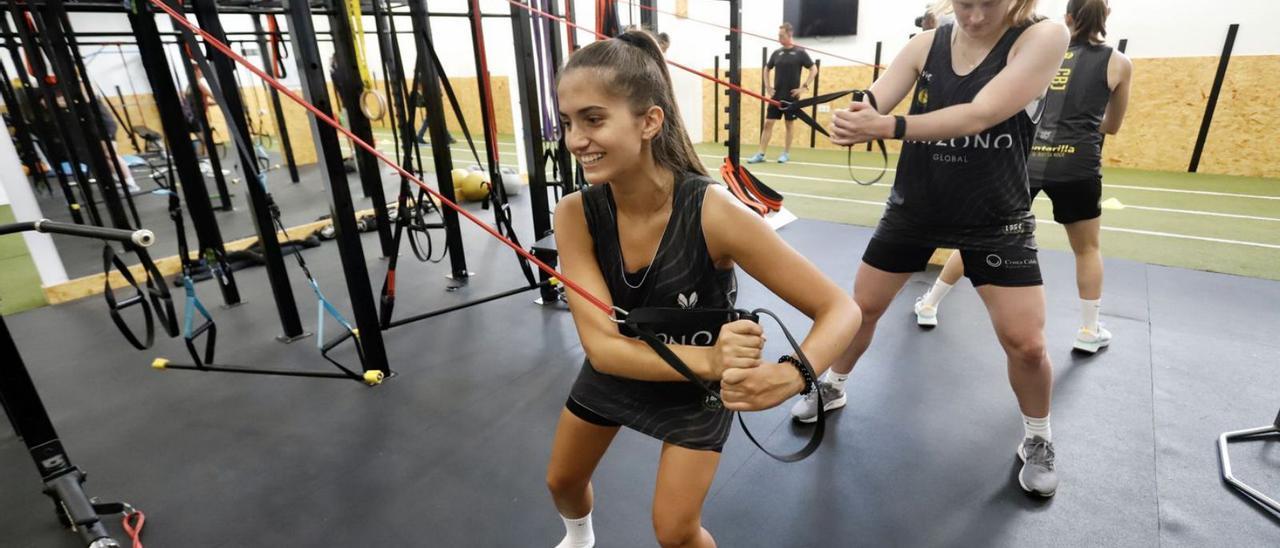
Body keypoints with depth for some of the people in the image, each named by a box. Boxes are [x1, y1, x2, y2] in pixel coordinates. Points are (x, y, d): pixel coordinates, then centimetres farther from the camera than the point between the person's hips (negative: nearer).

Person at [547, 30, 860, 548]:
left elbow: (841, 309, -29)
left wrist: (789, 375, -50)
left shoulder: (713, 212, -34)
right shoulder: (575, 214, -24)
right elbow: (602, 345, -30)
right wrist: (711, 360, -47)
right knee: (562, 481, 23)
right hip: (613, 371, 4)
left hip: (698, 387, -3)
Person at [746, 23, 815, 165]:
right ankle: (760, 154, -1)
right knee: (768, 123, -2)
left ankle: (786, 153, 14)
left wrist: (804, 87, -9)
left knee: (789, 124, 4)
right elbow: (767, 69, 21)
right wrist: (767, 86, 10)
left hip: (791, 96, -3)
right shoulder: (776, 53, 7)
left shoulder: (800, 52, -4)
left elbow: (813, 70, -1)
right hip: (776, 96, 3)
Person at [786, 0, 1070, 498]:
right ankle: (832, 388, 34)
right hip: (914, 207, 3)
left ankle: (1037, 440, 25)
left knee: (1026, 343, -4)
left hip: (995, 217, -2)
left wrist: (888, 127, -41)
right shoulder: (925, 45, -4)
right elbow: (870, 108, -14)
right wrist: (851, 119, -38)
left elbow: (979, 115, -28)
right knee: (862, 307, 9)